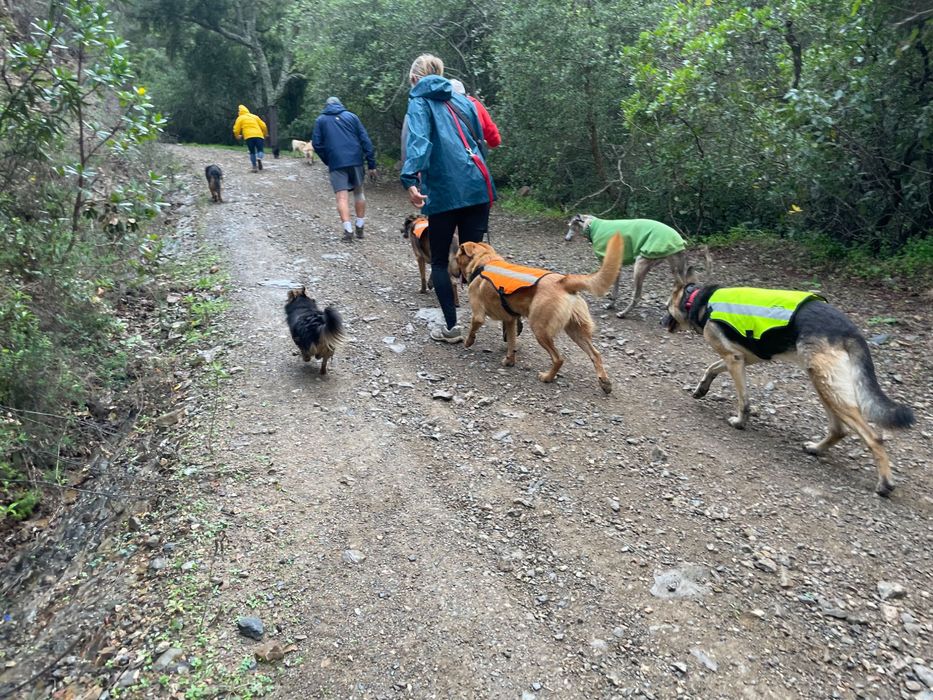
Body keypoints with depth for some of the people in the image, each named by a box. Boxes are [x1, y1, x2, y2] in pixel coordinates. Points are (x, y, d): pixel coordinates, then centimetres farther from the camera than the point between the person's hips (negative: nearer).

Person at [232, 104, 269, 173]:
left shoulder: (240, 118, 12)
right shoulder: (254, 116, 19)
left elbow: (236, 129, 7)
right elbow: (263, 126, 15)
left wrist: (237, 136, 26)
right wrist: (265, 134, 29)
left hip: (248, 137, -1)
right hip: (258, 135, 1)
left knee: (252, 152, 11)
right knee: (260, 150, 6)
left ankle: (254, 166, 2)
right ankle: (259, 158, -28)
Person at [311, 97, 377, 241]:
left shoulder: (320, 120, 13)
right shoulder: (351, 116, 13)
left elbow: (316, 144, 5)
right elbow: (365, 140, 6)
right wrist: (371, 164, 4)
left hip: (336, 163, -1)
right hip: (355, 161, 1)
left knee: (342, 197, -2)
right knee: (359, 193, 16)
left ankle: (348, 230, -15)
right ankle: (360, 227, 17)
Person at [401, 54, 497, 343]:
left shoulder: (420, 101, 4)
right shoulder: (461, 99, 21)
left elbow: (418, 139, -15)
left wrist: (410, 179, -28)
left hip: (444, 191, -5)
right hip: (477, 186, 5)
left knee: (439, 261, 9)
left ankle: (452, 327, 9)